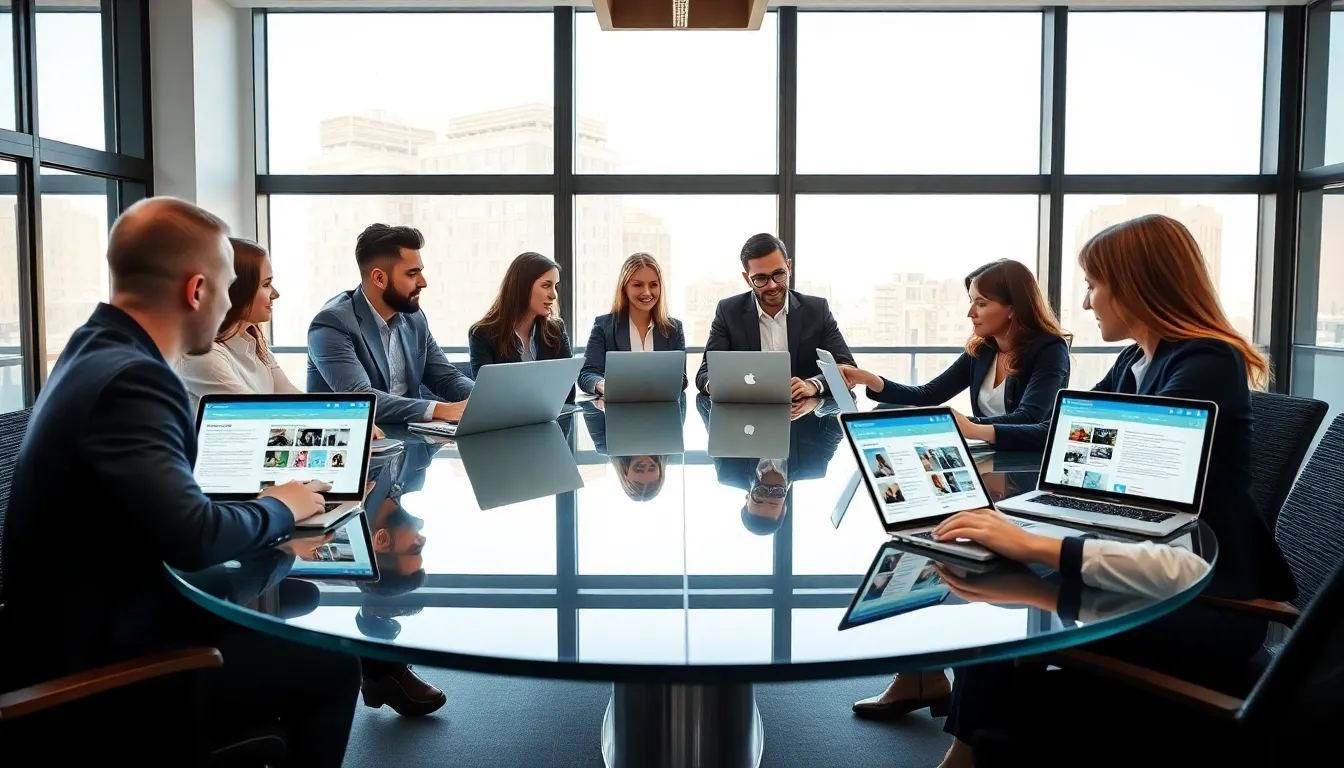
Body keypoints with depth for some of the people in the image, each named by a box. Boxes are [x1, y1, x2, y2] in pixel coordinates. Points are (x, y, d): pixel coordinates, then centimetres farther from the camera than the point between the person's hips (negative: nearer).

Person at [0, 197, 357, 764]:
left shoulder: (96, 352, 5)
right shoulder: (129, 378, -26)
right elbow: (195, 539, -34)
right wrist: (278, 509, -15)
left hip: (92, 625, 10)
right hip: (95, 670, -9)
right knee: (330, 667, -4)